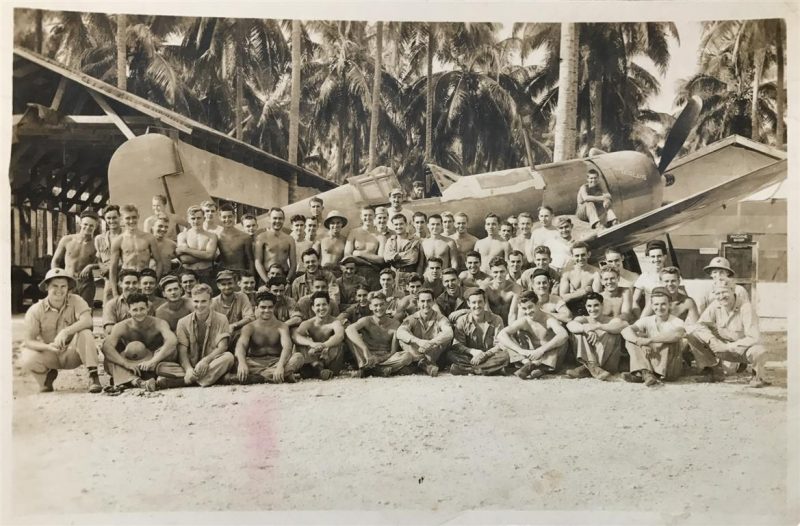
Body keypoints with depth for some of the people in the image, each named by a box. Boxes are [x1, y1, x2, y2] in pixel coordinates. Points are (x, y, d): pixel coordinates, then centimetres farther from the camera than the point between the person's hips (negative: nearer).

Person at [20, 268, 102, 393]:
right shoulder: (35, 310, -10)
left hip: (71, 353, -1)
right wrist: (48, 347, -31)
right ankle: (48, 375, 8)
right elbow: (29, 341, -12)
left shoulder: (75, 301, -11)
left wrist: (65, 332, -42)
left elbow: (87, 321, -28)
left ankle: (93, 375, -24)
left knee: (85, 333, -29)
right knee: (27, 360, -28)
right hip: (49, 355, 1)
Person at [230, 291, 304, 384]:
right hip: (255, 364, 0)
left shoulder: (281, 327, 2)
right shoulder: (249, 328, 2)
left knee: (298, 357, -27)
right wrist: (242, 363, -40)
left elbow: (287, 346, -16)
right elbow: (241, 345, -17)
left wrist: (280, 366, -37)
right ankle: (284, 376, -36)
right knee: (235, 359, -31)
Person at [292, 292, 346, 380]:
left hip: (331, 360, -2)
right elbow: (295, 336, -23)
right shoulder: (308, 324, -3)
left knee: (336, 343, -29)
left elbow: (340, 335, -33)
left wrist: (323, 346, -50)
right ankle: (316, 365, -31)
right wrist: (311, 344, -43)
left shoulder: (335, 322, -9)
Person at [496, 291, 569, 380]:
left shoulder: (549, 320, -14)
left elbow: (564, 335, -36)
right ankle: (527, 362, -30)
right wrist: (521, 350, -33)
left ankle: (534, 364, -32)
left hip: (549, 359, -3)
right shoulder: (524, 321, -6)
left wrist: (541, 350, -40)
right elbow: (501, 335, -19)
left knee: (563, 339, -30)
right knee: (502, 339, -10)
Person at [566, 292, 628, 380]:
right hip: (587, 358, 1)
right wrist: (586, 328, -40)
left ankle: (587, 368, -28)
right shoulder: (583, 320, 5)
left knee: (614, 333, -23)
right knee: (579, 329, -13)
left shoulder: (611, 320, 0)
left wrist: (598, 326, -36)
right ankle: (591, 366, -32)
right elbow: (570, 324, -19)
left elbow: (625, 325, -26)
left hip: (608, 363, -1)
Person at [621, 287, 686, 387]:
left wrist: (650, 340, -35)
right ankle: (645, 373, -33)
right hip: (651, 363, 3)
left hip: (671, 367, -3)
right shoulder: (646, 320, 4)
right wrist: (640, 341, -32)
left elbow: (677, 334, -33)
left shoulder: (676, 321, -6)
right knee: (631, 339, -12)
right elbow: (626, 330, -13)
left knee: (670, 341, -27)